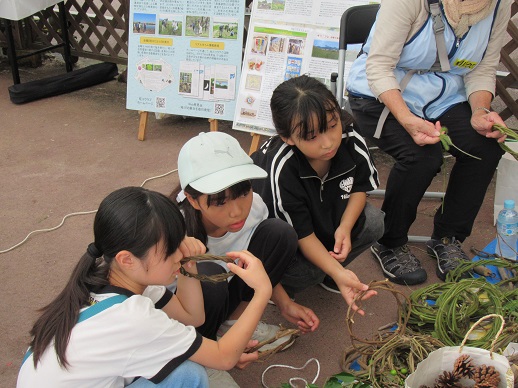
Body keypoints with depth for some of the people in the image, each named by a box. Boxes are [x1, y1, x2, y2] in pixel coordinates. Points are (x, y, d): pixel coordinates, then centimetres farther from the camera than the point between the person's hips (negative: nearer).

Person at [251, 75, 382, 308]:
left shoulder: (351, 142, -24)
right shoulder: (281, 171, -37)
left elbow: (360, 188, -4)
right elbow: (302, 234, -28)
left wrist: (344, 228, -21)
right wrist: (339, 274, -38)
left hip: (328, 215, 6)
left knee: (373, 222, -17)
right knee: (305, 269, -32)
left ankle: (325, 273, 4)